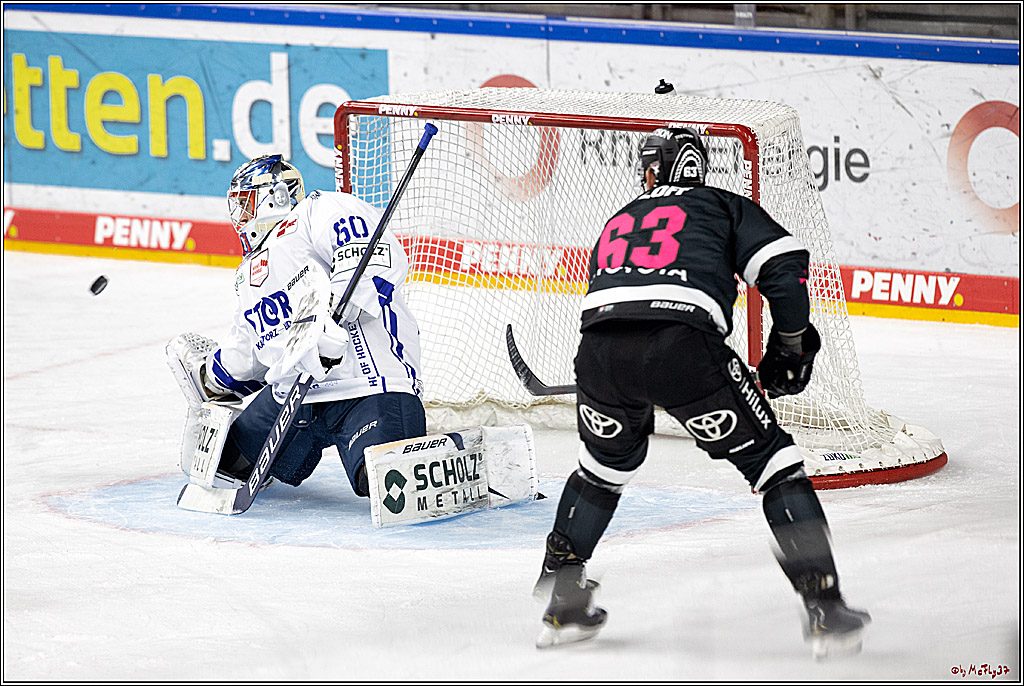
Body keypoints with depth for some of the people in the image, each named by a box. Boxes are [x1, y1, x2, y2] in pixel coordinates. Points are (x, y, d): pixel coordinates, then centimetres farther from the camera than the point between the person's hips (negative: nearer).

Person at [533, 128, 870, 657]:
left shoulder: (617, 223, 36)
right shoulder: (724, 208, 25)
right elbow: (783, 266, 9)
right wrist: (792, 344, 22)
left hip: (600, 349, 4)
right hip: (684, 345, -4)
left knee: (606, 462, 33)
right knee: (772, 460, 11)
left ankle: (561, 601, 32)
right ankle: (824, 609, 2)